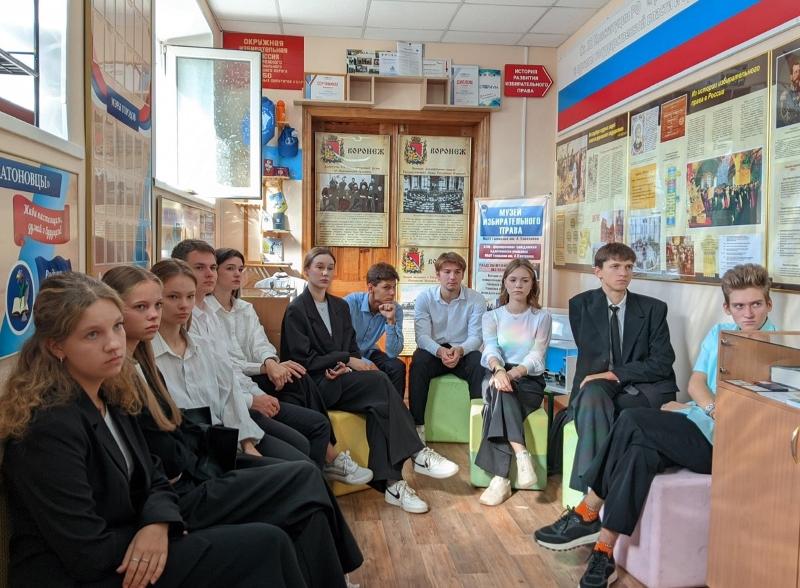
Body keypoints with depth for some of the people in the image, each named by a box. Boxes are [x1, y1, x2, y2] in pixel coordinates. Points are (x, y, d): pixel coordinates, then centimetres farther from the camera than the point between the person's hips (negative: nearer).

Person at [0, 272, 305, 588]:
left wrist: (158, 523, -13)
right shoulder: (50, 426, -23)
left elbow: (152, 482, 8)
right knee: (265, 545, -13)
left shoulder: (111, 397, 4)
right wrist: (151, 527, -7)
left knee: (268, 542, -7)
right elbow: (88, 556, -24)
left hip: (128, 560, 8)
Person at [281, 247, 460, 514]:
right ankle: (418, 454, -26)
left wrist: (345, 367, -10)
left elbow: (352, 348, 14)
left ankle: (390, 482, -29)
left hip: (340, 380, 6)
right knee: (377, 380, -29)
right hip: (314, 386, -5)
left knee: (377, 405, -28)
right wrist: (347, 361, -13)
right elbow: (303, 359, -9)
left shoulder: (340, 306, 17)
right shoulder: (296, 310, -2)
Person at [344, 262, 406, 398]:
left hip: (367, 353, 4)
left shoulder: (395, 310, -11)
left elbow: (393, 353, -17)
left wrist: (391, 321, -28)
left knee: (397, 367, -22)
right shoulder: (351, 302, -21)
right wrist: (365, 363, -29)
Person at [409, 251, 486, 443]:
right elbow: (422, 336, -13)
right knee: (419, 359, -32)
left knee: (478, 361, -31)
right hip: (434, 352, 0)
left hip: (463, 353, 0)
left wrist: (460, 350, -33)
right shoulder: (424, 298, -4)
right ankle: (418, 425, -26)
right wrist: (440, 351, -34)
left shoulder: (476, 300, -4)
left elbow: (475, 337, -10)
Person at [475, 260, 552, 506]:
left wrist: (514, 373, -27)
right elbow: (491, 349, -8)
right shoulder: (491, 316, 12)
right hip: (496, 375, 1)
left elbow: (536, 357, -5)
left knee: (499, 397, -34)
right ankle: (521, 453, -41)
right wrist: (499, 370, -32)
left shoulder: (542, 317, 9)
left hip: (529, 380, -1)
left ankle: (500, 478, -36)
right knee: (499, 388, -36)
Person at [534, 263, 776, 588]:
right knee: (640, 452, -28)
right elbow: (696, 382, 7)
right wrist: (716, 410, -12)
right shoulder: (719, 333, 18)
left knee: (633, 420, -26)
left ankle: (587, 514, -14)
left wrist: (710, 412, -10)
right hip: (694, 426, 5)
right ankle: (604, 552, -21)